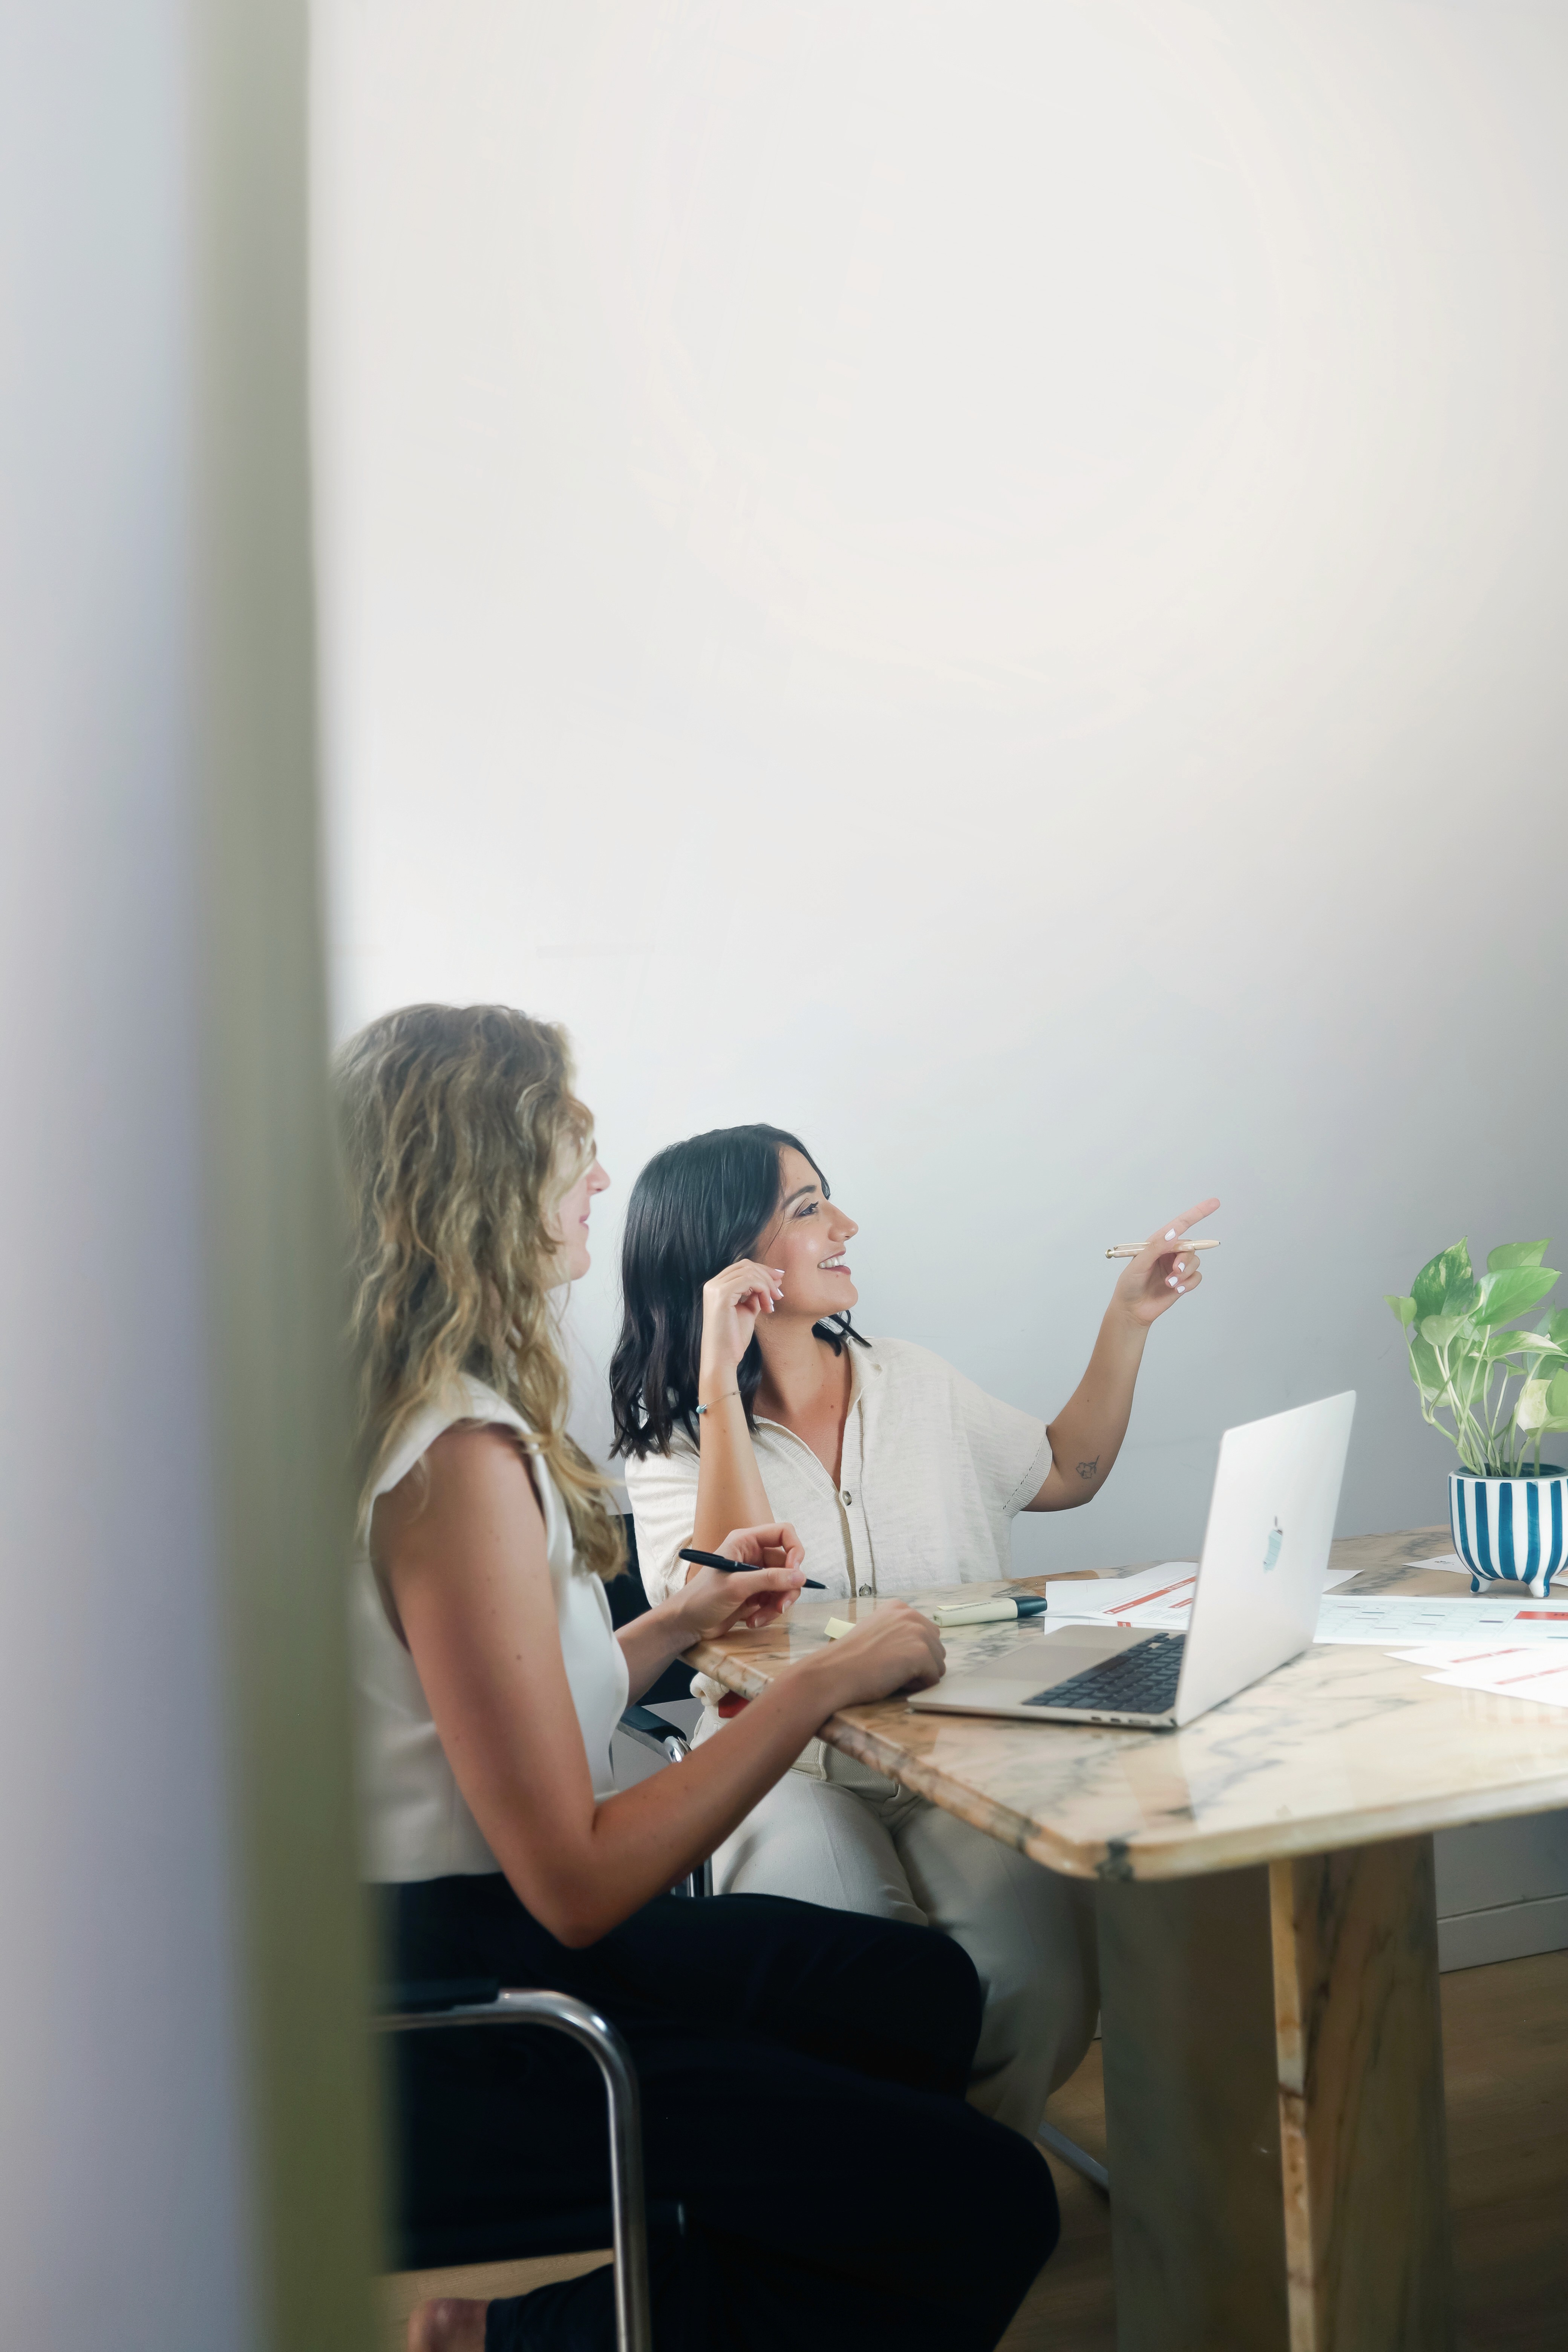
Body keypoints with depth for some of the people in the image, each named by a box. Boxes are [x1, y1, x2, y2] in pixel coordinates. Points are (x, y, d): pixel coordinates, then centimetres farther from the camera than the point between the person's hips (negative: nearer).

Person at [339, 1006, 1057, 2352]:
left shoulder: (417, 1419, 5)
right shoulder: (459, 1461, -25)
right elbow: (577, 1882, -24)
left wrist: (681, 1623, 11)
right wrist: (824, 1684, -18)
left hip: (470, 1945, 9)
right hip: (440, 2048, -9)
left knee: (919, 1989, 18)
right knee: (990, 2201, -6)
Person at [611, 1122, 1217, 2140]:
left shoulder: (915, 1385, 13)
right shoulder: (673, 1444, 0)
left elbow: (1065, 1473, 28)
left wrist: (1130, 1319, 21)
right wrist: (721, 1383, -19)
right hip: (792, 1771, -3)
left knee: (1035, 1973, -28)